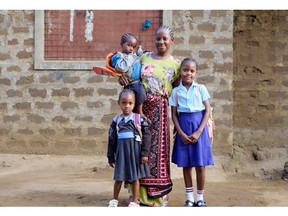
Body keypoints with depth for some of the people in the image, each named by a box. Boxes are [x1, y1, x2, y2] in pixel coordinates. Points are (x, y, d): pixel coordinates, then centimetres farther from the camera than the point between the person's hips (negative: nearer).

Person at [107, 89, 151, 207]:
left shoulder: (139, 119, -4)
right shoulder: (116, 120, 3)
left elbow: (146, 136, -5)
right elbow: (112, 139, 7)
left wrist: (144, 153, -9)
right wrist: (110, 156, 8)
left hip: (135, 150, -2)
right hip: (121, 151, 2)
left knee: (135, 177, 5)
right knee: (119, 177, 9)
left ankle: (135, 202, 17)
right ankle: (114, 200, 25)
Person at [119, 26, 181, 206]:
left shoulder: (175, 64, 4)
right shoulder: (144, 57, 11)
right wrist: (123, 78, -1)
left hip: (159, 110, -3)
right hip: (140, 105, 3)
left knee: (157, 148, -1)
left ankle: (158, 194, 9)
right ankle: (138, 192, 16)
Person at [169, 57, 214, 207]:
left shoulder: (201, 88, -1)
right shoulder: (175, 91, 3)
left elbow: (208, 110, -3)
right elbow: (174, 115, 2)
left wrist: (198, 132, -11)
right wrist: (181, 134, -9)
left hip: (199, 127, -1)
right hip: (183, 129, 1)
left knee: (200, 165, 1)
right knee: (186, 165, 6)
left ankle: (200, 198, 14)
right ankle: (189, 198, 16)